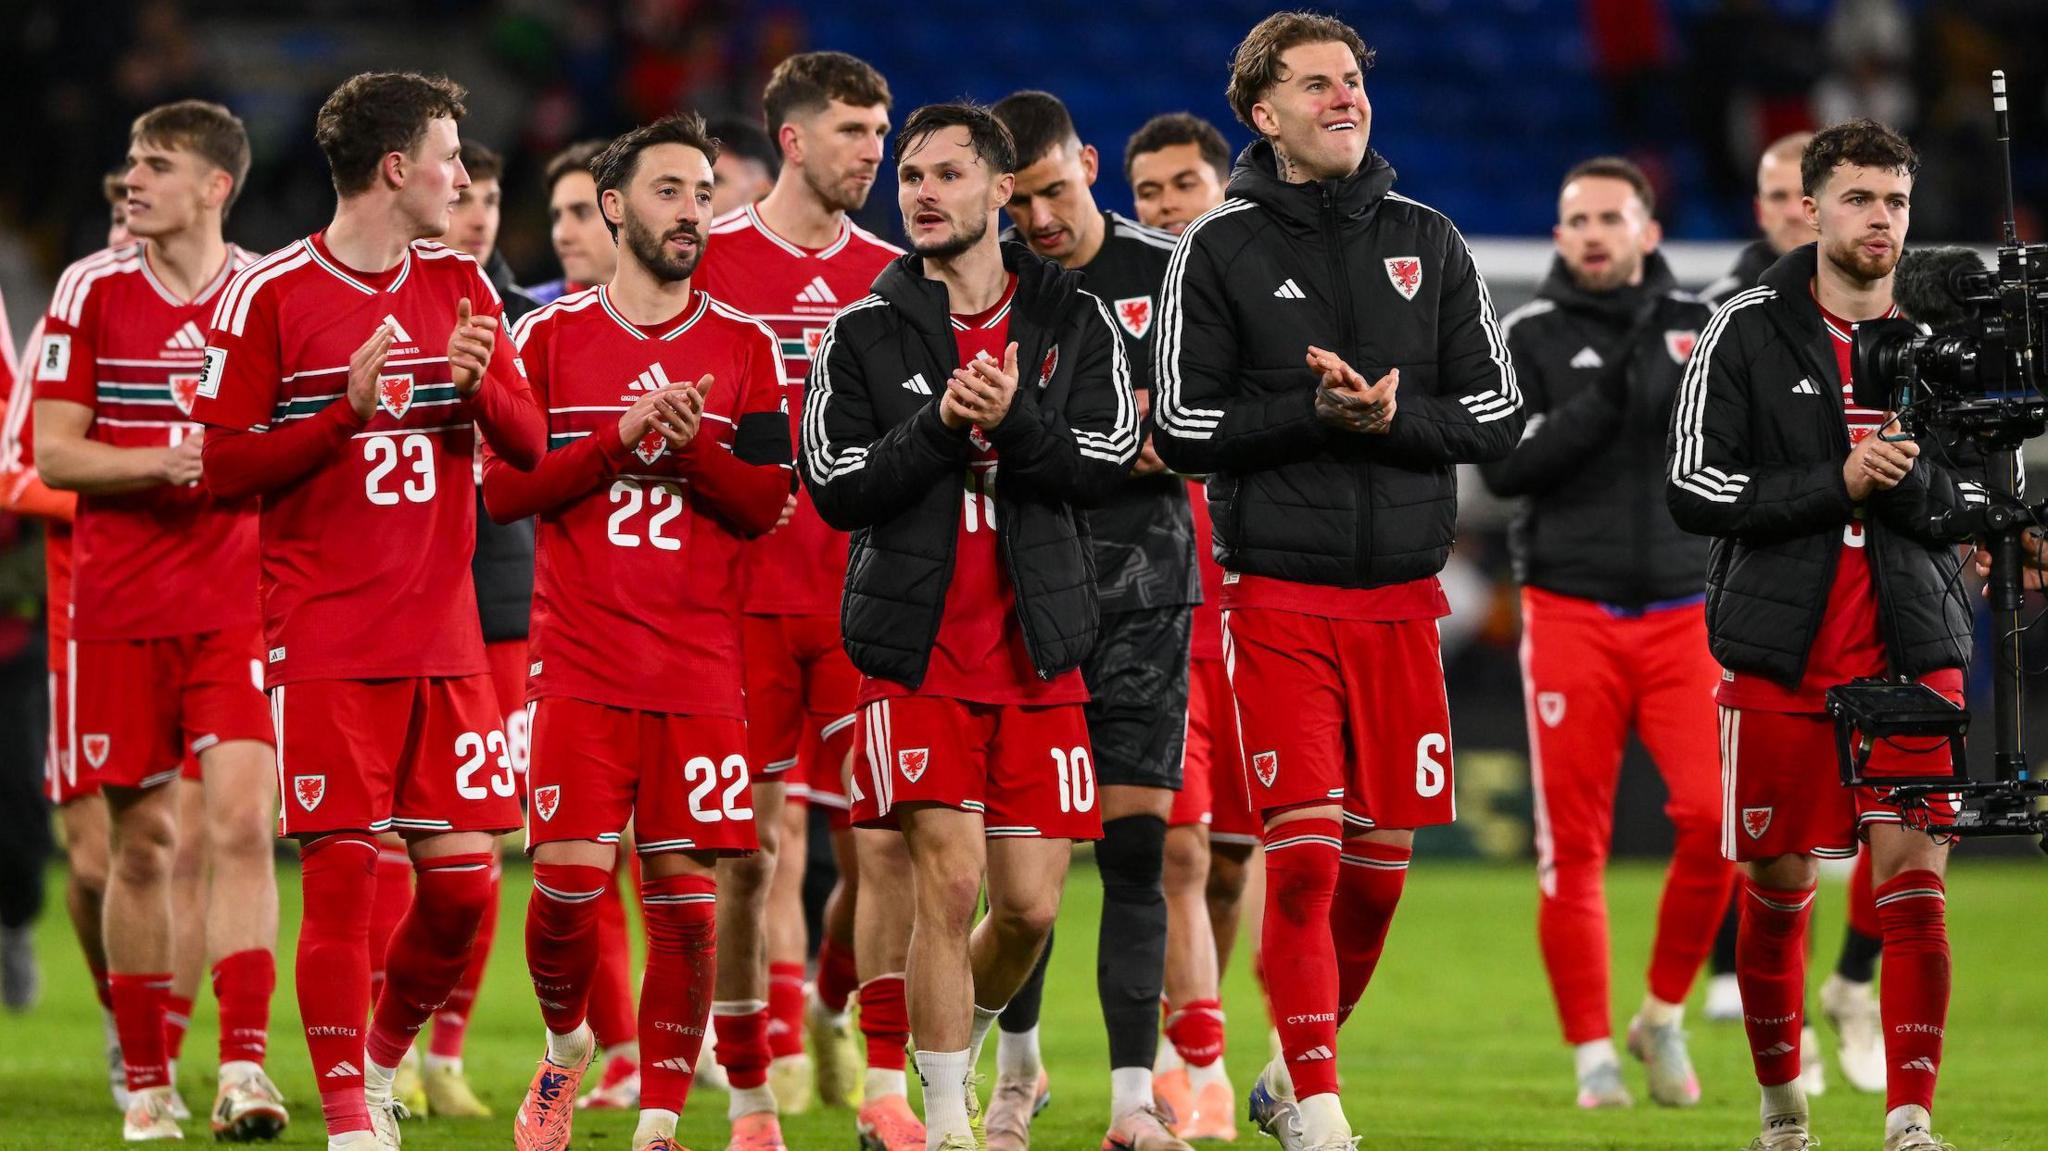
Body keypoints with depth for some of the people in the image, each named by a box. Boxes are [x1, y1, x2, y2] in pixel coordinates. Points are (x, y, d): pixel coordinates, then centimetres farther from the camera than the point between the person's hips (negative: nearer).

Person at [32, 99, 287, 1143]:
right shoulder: (91, 290, 3)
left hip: (241, 604, -1)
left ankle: (243, 1067, -17)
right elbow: (52, 453, 0)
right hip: (118, 606, 1)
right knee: (141, 843, 5)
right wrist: (166, 462, -15)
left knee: (240, 822, -14)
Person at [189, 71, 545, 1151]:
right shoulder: (270, 292, -4)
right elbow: (224, 464, -5)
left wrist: (477, 383, -11)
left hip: (444, 637, 5)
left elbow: (527, 443, 10)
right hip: (324, 643, -5)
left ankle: (384, 1062, 25)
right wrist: (349, 408, -17)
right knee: (340, 874, -8)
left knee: (462, 878, 1)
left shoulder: (459, 285, 12)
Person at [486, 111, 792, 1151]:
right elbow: (502, 489, 0)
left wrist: (691, 443, -14)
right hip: (578, 663, -1)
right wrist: (619, 440, -12)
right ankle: (566, 1044, 19)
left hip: (701, 667, 1)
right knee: (567, 883, -9)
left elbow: (766, 505, 3)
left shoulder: (744, 345, 8)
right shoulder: (551, 335, 6)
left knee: (684, 898, -3)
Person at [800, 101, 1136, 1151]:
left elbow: (1105, 461, -3)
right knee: (948, 881, -11)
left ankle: (955, 1043, 29)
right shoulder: (864, 333, 4)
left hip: (1037, 651, 2)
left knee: (1030, 906, 1)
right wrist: (939, 426, -16)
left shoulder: (1074, 324, 7)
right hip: (917, 653, -2)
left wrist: (1015, 422, -19)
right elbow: (836, 488, -3)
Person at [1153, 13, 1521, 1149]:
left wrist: (1393, 417, -11)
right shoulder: (1221, 248, 0)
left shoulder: (1428, 242, 9)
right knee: (1303, 860, -10)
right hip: (1279, 597, -3)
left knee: (1380, 867, 5)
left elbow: (1496, 416, 7)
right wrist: (1315, 413, -16)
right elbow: (1183, 428, -4)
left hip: (1401, 600, 3)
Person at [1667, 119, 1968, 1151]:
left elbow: (1977, 500, 8)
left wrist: (1911, 479, -14)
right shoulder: (1747, 332, -1)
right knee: (1777, 892, 7)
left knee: (1915, 882, -10)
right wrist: (1839, 484, -16)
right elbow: (1697, 487, -7)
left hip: (1911, 650, 1)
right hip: (1781, 657, -1)